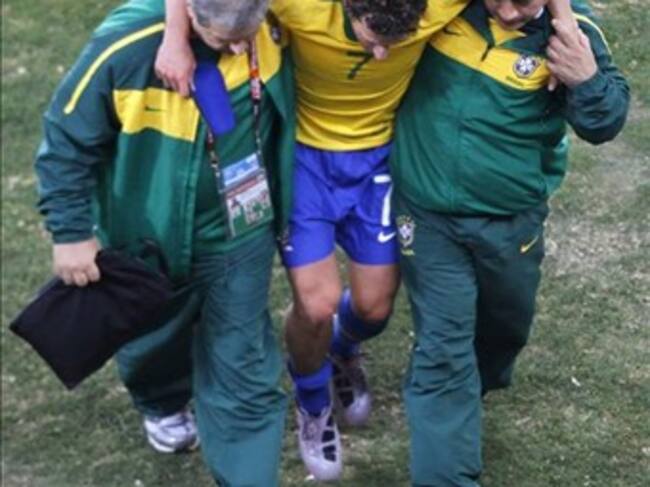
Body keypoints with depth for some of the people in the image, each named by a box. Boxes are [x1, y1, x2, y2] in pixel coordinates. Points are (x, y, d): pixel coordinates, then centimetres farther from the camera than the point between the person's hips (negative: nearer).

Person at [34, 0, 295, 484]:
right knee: (154, 345, 26)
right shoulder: (127, 47, -31)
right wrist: (71, 233, -15)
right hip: (149, 242, 0)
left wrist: (281, 209, 12)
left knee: (243, 373, 4)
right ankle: (163, 405, 60)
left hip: (239, 238, 1)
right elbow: (67, 140, -17)